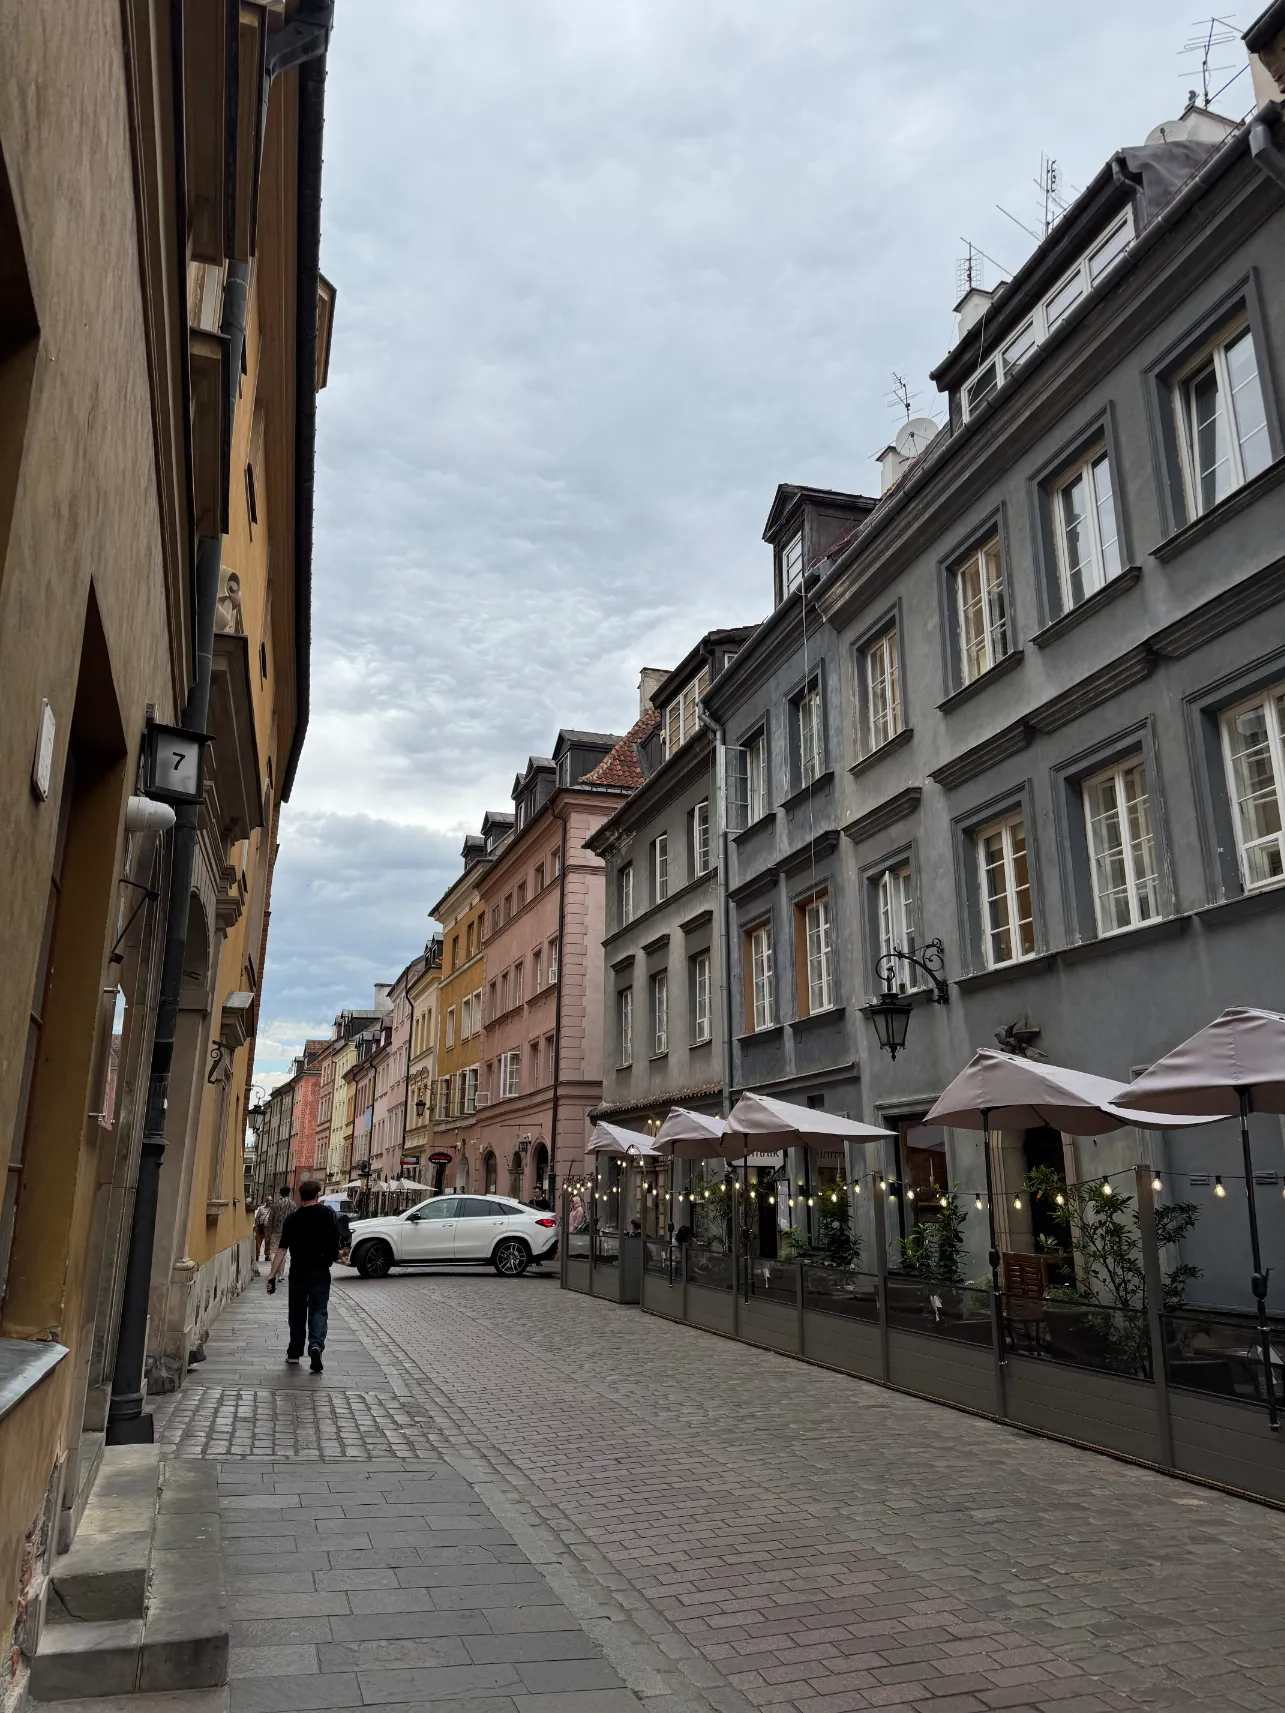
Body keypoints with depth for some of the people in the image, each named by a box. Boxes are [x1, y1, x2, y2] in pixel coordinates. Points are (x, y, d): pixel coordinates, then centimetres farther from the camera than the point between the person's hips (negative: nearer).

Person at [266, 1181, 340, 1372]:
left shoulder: (293, 1218, 0)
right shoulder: (326, 1213, -4)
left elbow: (282, 1249, -5)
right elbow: (335, 1240, -2)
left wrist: (273, 1274, -5)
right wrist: (332, 1256, 18)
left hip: (298, 1272, 2)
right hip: (320, 1271, -2)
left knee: (297, 1312, 14)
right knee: (319, 1310, 2)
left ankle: (294, 1354, 21)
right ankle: (316, 1345, -20)